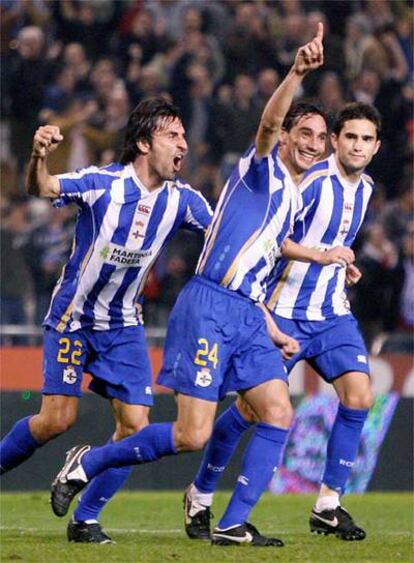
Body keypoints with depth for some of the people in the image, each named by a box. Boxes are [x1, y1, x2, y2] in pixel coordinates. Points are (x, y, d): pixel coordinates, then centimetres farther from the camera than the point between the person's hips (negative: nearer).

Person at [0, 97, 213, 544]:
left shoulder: (181, 199, -4)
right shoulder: (103, 183, -18)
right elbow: (43, 189, -31)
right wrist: (39, 158, -54)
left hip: (124, 325, 5)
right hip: (73, 317, -4)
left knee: (135, 423, -7)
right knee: (58, 418, -11)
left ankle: (86, 518, 6)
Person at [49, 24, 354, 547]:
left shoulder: (291, 199, 22)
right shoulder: (262, 169, -1)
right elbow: (270, 121, -25)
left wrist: (270, 330, 24)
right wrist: (297, 71, -40)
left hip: (245, 316, 8)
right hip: (208, 308, -8)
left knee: (278, 413, -7)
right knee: (191, 436, -11)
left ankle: (233, 524, -2)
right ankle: (86, 463, 7)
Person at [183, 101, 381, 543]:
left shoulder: (365, 188, 9)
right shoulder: (313, 180, -16)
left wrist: (342, 267, 13)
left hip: (332, 313, 7)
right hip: (286, 312, -6)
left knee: (358, 395, -11)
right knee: (252, 407, -5)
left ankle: (328, 505, -2)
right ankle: (200, 496, 15)